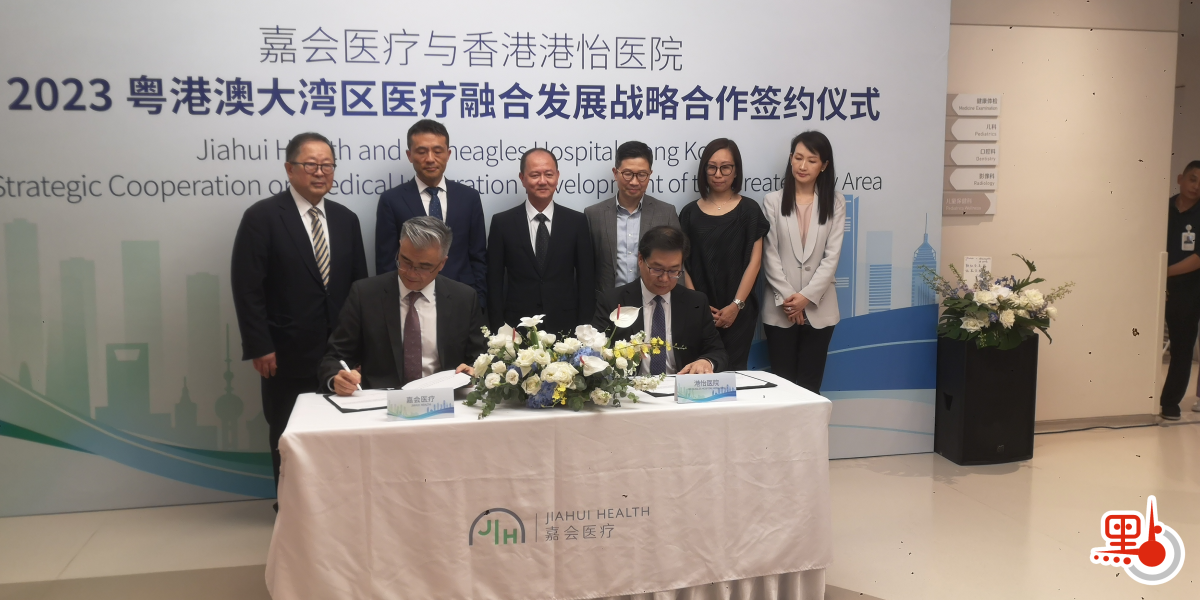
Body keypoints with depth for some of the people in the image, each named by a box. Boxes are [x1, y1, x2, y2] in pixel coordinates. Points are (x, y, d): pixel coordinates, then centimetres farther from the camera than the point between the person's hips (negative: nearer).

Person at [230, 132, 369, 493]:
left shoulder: (346, 219, 9)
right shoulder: (261, 217, -6)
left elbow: (359, 284, 12)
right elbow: (247, 288, -9)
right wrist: (259, 347, -13)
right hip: (287, 355, -3)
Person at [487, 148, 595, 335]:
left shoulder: (577, 221, 2)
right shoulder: (502, 222, 1)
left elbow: (586, 280, 3)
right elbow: (494, 282, 2)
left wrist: (584, 329, -3)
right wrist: (499, 329, -5)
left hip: (565, 328, 1)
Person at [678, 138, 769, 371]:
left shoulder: (749, 210, 2)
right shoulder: (690, 212, 6)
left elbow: (754, 261, -1)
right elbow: (683, 262, 4)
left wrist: (736, 305, -9)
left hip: (738, 311, -1)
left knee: (732, 370, 1)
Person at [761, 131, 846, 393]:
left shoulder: (835, 202, 4)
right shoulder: (773, 201, 3)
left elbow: (832, 256, -2)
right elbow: (770, 255, -2)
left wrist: (807, 296, -12)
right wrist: (786, 297, -11)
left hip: (818, 308, 0)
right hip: (780, 308, 0)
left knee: (810, 385, 5)